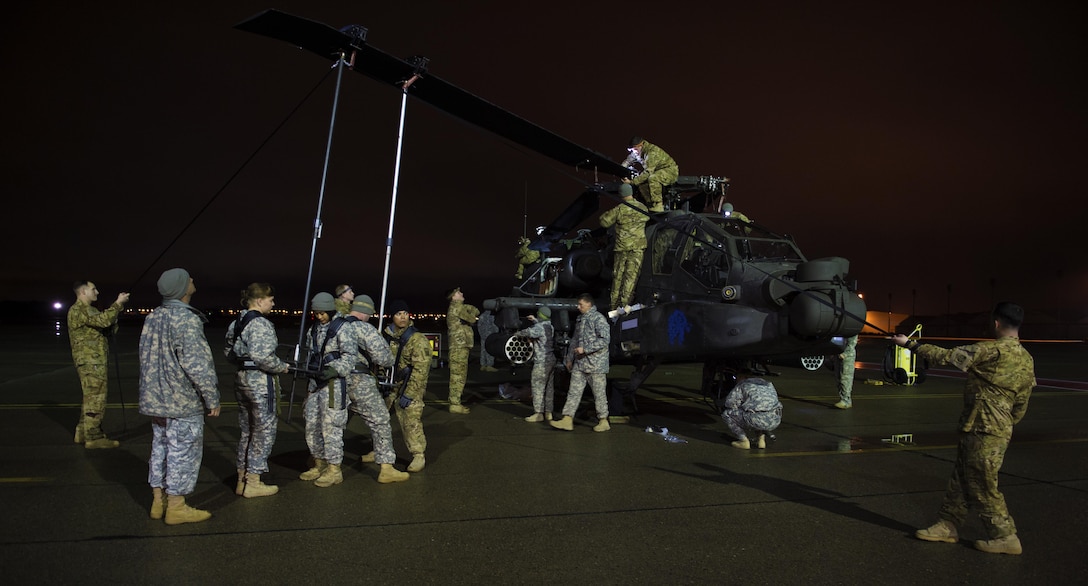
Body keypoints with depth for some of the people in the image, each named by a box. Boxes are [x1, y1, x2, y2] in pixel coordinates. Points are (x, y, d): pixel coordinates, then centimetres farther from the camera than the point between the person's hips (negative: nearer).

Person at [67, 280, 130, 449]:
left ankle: (83, 433, 25)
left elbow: (110, 328, 17)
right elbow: (104, 320, -27)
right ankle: (93, 438, -3)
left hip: (96, 362, 10)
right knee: (95, 400, -7)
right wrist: (118, 303, -18)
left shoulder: (89, 310, 21)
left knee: (91, 398, 17)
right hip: (91, 363, -10)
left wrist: (117, 310, 3)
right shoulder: (78, 310, -12)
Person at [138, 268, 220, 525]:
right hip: (183, 402, -9)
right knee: (183, 453, 2)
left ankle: (158, 502, 27)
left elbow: (149, 359, 16)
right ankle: (176, 508, 10)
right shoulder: (186, 320, -20)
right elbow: (198, 365, -22)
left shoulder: (152, 317, 7)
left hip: (156, 398, 9)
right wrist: (212, 399, -14)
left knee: (160, 448, 17)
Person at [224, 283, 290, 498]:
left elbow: (228, 352, 16)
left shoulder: (237, 322, 11)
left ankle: (242, 480, 26)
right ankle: (253, 483, 7)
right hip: (260, 382, -10)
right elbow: (263, 357, -25)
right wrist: (282, 367, -11)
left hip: (242, 378, 10)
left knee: (246, 431, 17)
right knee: (264, 431, 1)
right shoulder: (261, 324, -18)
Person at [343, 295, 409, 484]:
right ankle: (386, 469, -6)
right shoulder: (365, 329, -10)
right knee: (380, 422, -2)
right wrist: (389, 361, 7)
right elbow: (383, 357, -15)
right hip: (359, 383, -7)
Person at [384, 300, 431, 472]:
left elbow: (420, 370, -21)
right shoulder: (387, 335, 3)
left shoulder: (418, 340, -18)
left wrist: (408, 394, -23)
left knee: (411, 421, -12)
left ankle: (419, 456, 2)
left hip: (410, 386, -7)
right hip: (389, 384, 7)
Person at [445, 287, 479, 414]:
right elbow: (472, 319, -7)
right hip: (459, 346, -10)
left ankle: (454, 402, 18)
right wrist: (474, 317, 12)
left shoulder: (458, 306, 22)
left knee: (460, 375, 13)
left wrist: (473, 316, 0)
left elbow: (476, 311, 19)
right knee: (458, 375, -9)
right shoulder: (456, 306, -8)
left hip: (462, 346, 10)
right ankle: (455, 404, -8)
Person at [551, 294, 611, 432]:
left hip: (596, 362, -8)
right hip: (580, 363, 8)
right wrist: (569, 358, 23)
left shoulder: (598, 319, -10)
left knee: (599, 392, 2)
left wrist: (585, 349, -20)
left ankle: (603, 421, 13)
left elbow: (605, 339, -19)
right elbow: (575, 340, 24)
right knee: (574, 391, 3)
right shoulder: (580, 319, 16)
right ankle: (567, 420, 3)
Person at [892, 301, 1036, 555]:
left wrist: (910, 344, -6)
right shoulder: (1027, 360, 8)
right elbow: (1021, 406, 13)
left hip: (983, 431, -9)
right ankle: (948, 525, 22)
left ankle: (1005, 537, 12)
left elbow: (946, 356, -16)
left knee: (982, 485, 2)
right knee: (961, 478, 14)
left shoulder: (993, 351, -19)